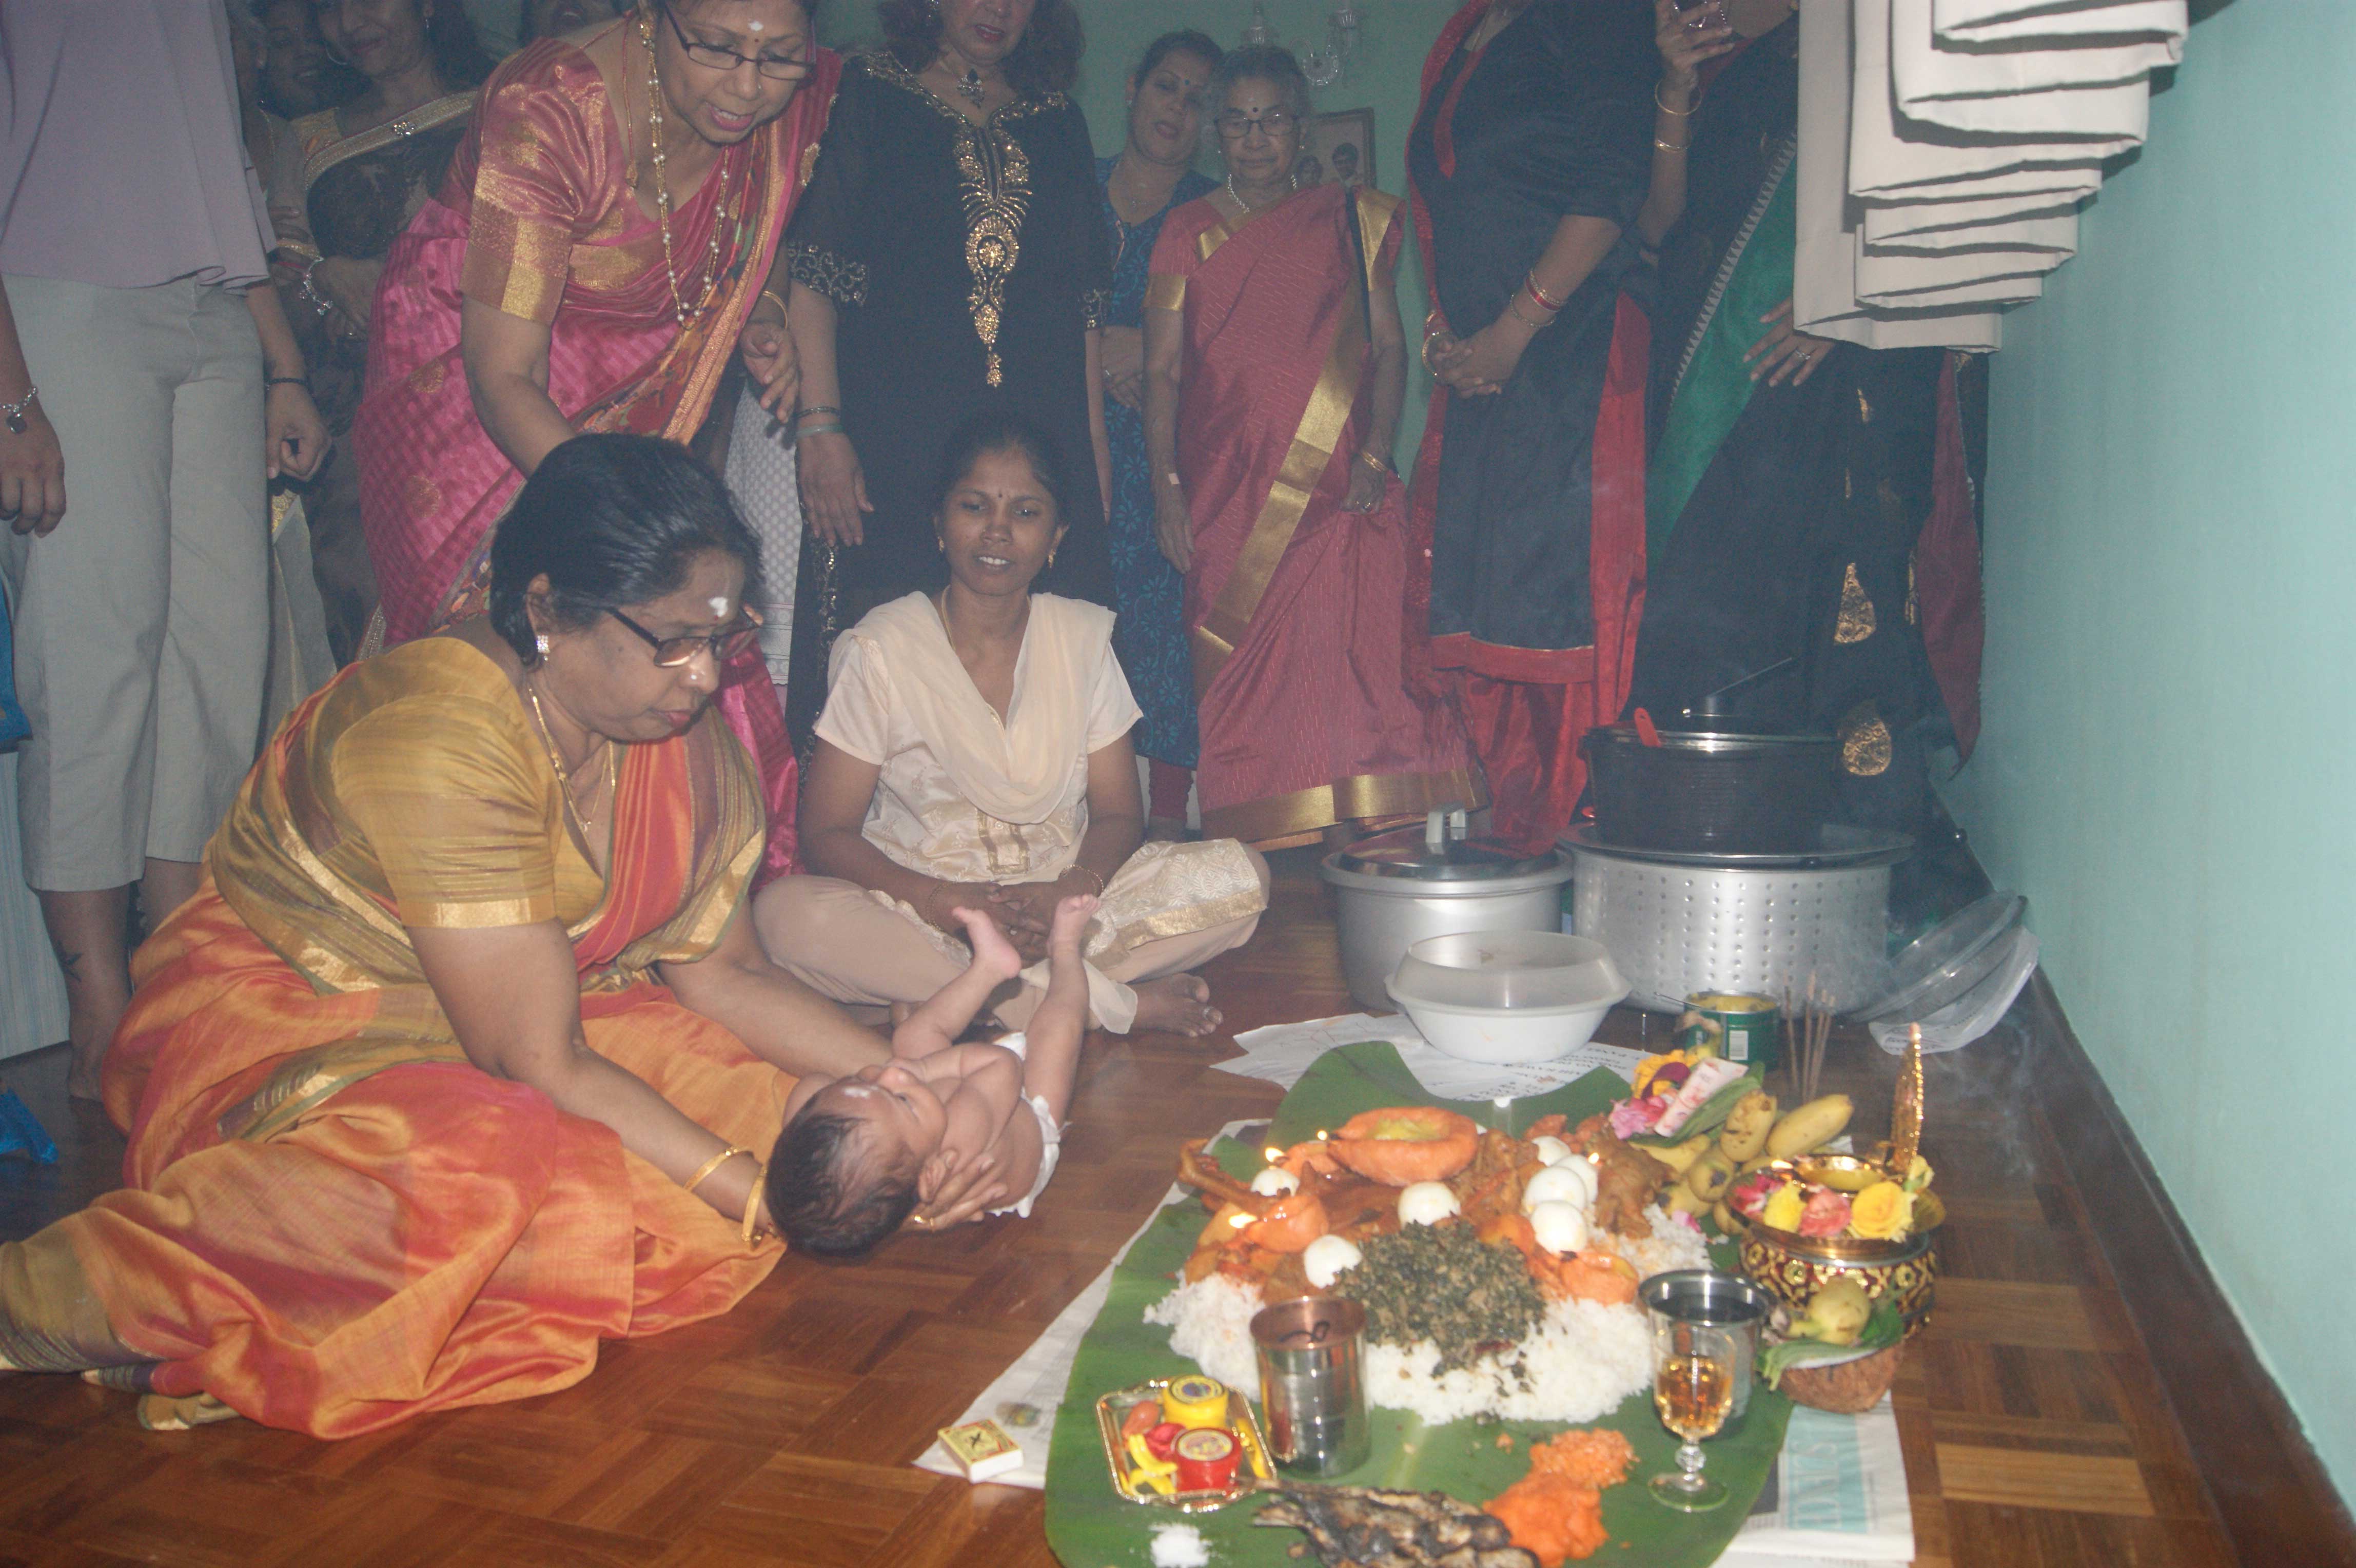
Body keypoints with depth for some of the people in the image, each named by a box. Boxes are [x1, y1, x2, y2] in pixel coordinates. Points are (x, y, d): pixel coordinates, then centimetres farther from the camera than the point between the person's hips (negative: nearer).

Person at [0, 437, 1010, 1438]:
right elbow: (540, 1063, -28)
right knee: (499, 1179, -37)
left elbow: (720, 970, 0)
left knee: (766, 1088, -12)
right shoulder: (439, 746, -29)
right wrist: (764, 1197, -28)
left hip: (494, 1021, 9)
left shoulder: (671, 726, -5)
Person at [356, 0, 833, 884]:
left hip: (629, 395, 5)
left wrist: (761, 313, -10)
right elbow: (504, 376, -31)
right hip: (468, 387, -4)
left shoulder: (791, 106, -13)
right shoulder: (549, 113, -30)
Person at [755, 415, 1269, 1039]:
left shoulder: (1084, 636, 6)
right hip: (920, 910, -2)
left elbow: (1118, 813, 4)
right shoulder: (881, 648, -3)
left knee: (1240, 876, -18)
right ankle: (1114, 1003, -30)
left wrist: (1072, 891, -19)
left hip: (1063, 901, 3)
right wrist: (937, 900, -25)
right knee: (785, 913, -34)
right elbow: (827, 831, -6)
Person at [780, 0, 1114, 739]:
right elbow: (813, 271, 0)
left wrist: (1094, 440, 10)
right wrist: (820, 426, -11)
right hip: (894, 435, -3)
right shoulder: (868, 94, 8)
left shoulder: (1057, 123, 19)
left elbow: (1087, 298, 18)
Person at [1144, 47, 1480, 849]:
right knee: (1240, 683, -2)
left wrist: (1374, 457, -5)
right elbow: (1163, 369, 8)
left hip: (1337, 492, 0)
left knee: (1347, 660, -10)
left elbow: (1387, 347, 9)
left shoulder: (1353, 220, 13)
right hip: (1225, 497, 0)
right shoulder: (1189, 231, 12)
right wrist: (1167, 485, -1)